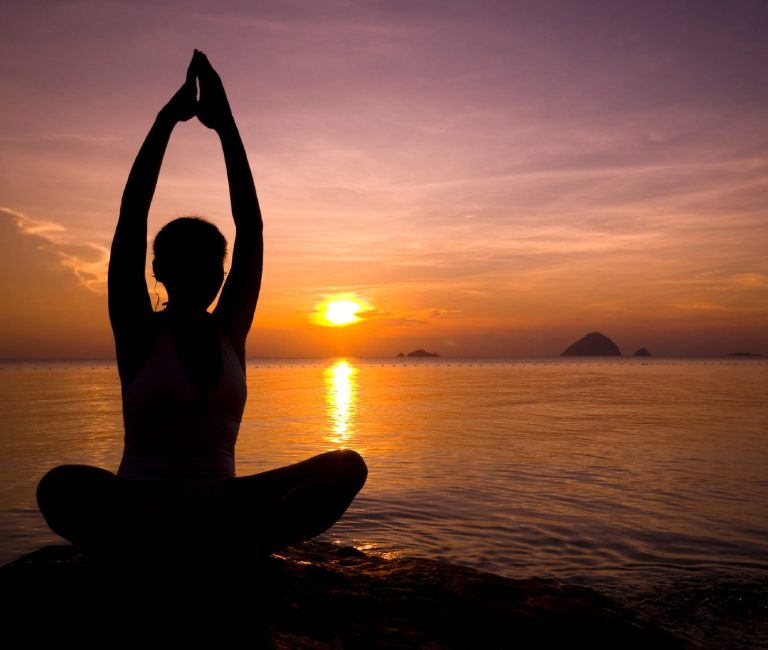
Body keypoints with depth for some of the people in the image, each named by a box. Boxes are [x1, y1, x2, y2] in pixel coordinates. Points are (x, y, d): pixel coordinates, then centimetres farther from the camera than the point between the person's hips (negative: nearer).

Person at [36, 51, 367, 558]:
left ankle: (219, 550, -36)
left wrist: (226, 123, 1)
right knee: (61, 487, -36)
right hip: (141, 507, -2)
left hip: (220, 503, 3)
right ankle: (234, 549, -39)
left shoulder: (230, 329, 8)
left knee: (347, 467, -20)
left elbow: (251, 226, 2)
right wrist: (168, 117, -5)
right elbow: (131, 216, -7)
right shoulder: (139, 332, 1)